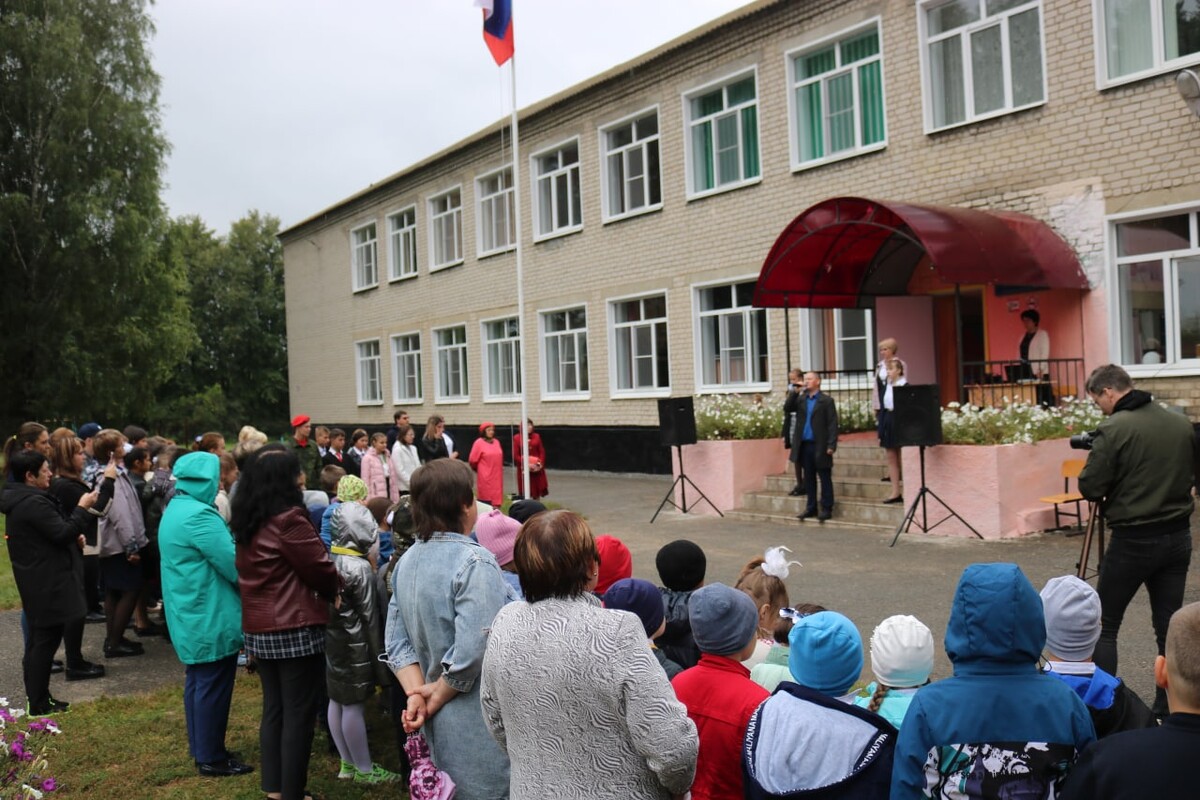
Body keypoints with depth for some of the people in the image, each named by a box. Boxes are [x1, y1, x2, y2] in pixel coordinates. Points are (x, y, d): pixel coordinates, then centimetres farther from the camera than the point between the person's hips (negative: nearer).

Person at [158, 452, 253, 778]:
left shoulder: (175, 509, 10)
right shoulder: (199, 515, -23)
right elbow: (234, 566, -21)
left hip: (190, 614, 10)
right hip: (211, 617, -10)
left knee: (197, 682, 18)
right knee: (213, 687, 0)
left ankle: (200, 749, 28)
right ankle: (212, 758, 9)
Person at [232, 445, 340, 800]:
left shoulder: (247, 520, 7)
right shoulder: (288, 519, -18)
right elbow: (321, 570, -12)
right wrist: (333, 592, 10)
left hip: (258, 628, 8)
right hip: (295, 629, -8)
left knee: (273, 708, 16)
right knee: (299, 714, 2)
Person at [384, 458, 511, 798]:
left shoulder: (407, 560, 6)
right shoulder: (475, 562, -20)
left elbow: (398, 642, 4)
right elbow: (472, 651, -25)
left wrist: (417, 694, -5)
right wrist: (436, 696, -11)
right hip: (477, 727, -8)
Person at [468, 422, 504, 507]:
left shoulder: (496, 442, 10)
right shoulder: (479, 443, -8)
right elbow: (472, 460, -6)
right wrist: (479, 469, 7)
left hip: (496, 476, 6)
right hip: (485, 476, -5)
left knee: (496, 496, 6)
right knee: (486, 496, -5)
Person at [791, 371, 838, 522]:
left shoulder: (826, 401, -3)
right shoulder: (801, 400, 15)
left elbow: (832, 424, -8)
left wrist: (831, 445, -13)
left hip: (820, 446, -5)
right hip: (805, 445, 6)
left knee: (825, 478, 2)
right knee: (809, 478, 11)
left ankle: (826, 509, 6)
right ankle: (811, 507, 19)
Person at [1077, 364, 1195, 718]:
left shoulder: (1113, 429, -15)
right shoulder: (1182, 424, 4)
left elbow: (1090, 488, -14)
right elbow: (1189, 475, 15)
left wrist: (1110, 491, 7)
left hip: (1133, 540, -6)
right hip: (1178, 536, 6)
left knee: (1104, 624, 6)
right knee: (1169, 626, 12)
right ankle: (1170, 708, 15)